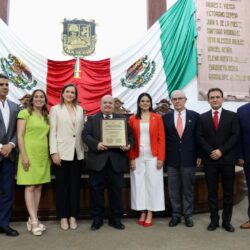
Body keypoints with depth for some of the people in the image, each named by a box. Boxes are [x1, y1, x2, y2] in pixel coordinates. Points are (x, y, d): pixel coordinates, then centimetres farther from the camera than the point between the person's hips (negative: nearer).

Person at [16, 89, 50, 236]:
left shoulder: (46, 116, 13)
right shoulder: (25, 113, -2)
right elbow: (20, 136, -8)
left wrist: (49, 154, 9)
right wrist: (24, 156, -14)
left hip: (43, 155, 6)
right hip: (29, 154, -6)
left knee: (39, 187, 7)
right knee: (30, 187, -3)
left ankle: (32, 219, 17)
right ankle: (34, 221, 1)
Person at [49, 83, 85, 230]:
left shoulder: (80, 110, 11)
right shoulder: (55, 109, 3)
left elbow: (82, 130, 10)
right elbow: (53, 132, -3)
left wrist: (84, 150, 5)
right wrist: (54, 152, -11)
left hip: (77, 153, 3)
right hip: (62, 152, -3)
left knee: (75, 185, 8)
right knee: (62, 185, 5)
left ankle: (73, 216, 19)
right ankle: (63, 217, 18)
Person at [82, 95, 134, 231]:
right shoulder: (92, 119, 9)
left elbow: (130, 135, 8)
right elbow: (85, 135, -2)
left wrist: (128, 145, -13)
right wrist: (96, 144, -19)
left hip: (116, 160, 1)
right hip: (98, 160, -1)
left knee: (116, 190, 8)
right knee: (96, 190, 6)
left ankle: (115, 218, 23)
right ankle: (97, 219, 21)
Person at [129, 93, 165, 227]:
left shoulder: (157, 118, 2)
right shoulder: (132, 119, 4)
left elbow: (161, 139, -1)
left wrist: (160, 158, -8)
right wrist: (131, 158, -4)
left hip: (153, 156, -1)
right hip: (138, 157, 1)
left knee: (152, 183, 4)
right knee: (139, 183, 6)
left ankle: (150, 213, 15)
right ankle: (142, 212, 19)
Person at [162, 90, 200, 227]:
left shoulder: (194, 116, 1)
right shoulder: (165, 117, 3)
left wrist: (199, 155, 0)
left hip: (189, 158, -1)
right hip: (172, 159, 1)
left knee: (188, 188, 10)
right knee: (173, 189, 8)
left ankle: (188, 215, 25)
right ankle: (176, 215, 23)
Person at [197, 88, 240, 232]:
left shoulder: (232, 116, 4)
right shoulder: (203, 118, 8)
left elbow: (235, 136, -4)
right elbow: (200, 137, 2)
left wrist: (221, 151, -14)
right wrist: (211, 152, -12)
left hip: (227, 159, -1)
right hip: (210, 160, 1)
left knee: (228, 192, 7)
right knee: (212, 192, 7)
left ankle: (227, 221, 20)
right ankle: (214, 220, 18)